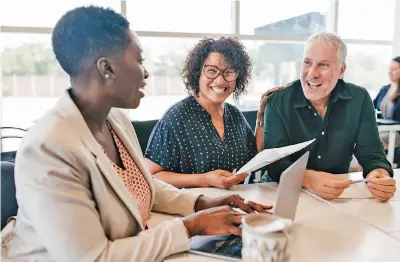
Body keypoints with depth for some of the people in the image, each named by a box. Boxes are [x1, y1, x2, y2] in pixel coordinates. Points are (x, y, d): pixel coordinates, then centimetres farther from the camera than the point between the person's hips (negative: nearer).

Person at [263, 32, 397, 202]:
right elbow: (275, 162, -17)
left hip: (341, 197, 3)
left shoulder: (359, 100, -3)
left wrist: (380, 175, -27)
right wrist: (308, 179, -37)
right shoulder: (278, 102, -11)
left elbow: (371, 155, -4)